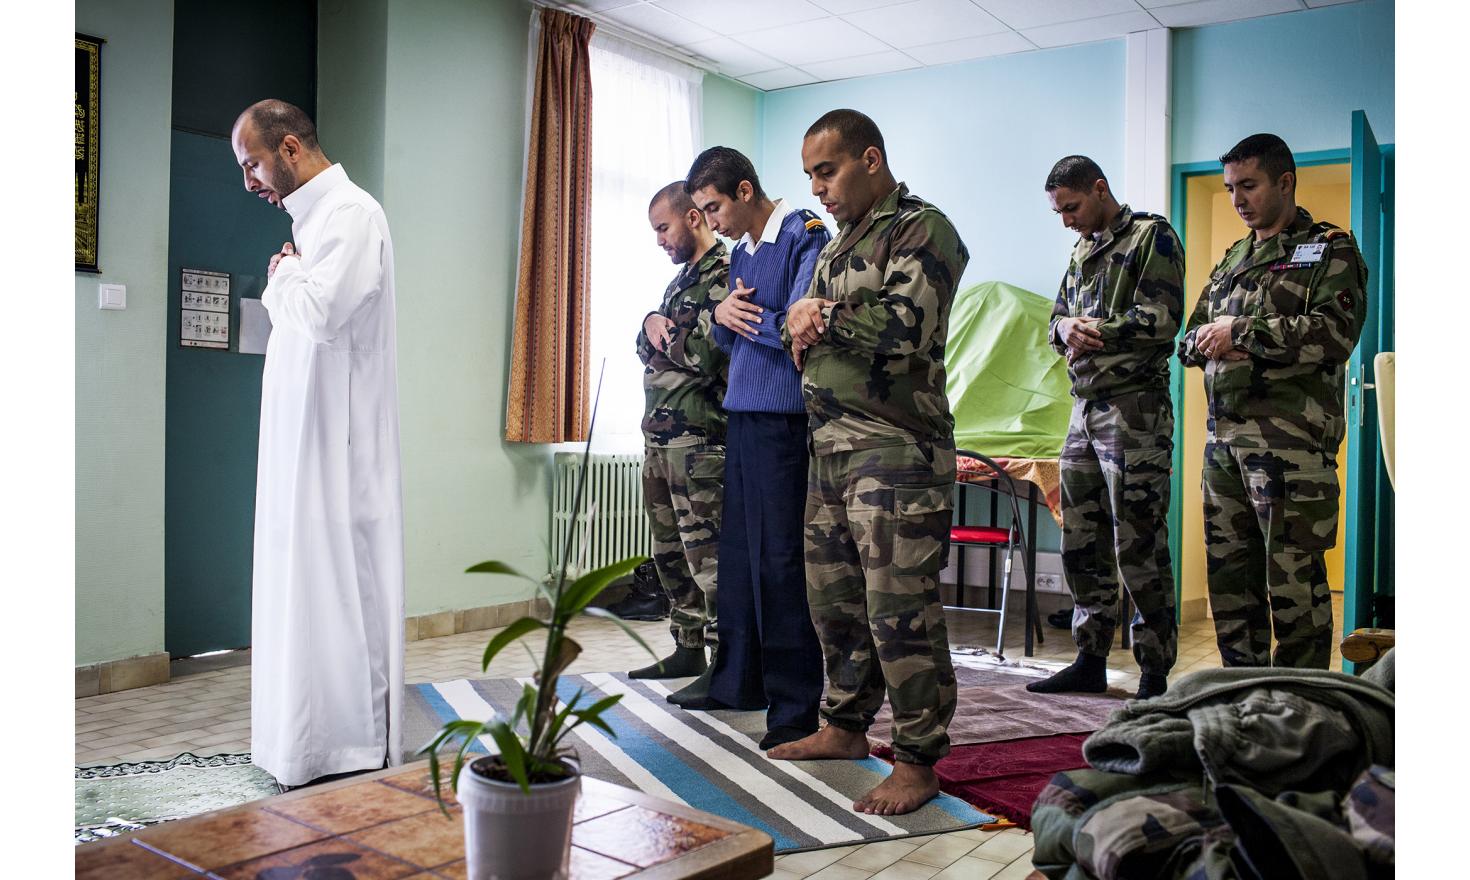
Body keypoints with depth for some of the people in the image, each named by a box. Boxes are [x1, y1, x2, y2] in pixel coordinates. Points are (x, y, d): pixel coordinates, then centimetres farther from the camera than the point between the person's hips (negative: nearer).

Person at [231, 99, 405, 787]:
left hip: (337, 448, -10)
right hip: (301, 446, 10)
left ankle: (353, 750, 3)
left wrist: (284, 274, -6)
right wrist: (285, 282, 6)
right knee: (305, 591, 11)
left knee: (336, 591, -6)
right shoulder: (312, 218, 20)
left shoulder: (352, 214, -10)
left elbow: (323, 313, -24)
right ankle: (307, 740, 20)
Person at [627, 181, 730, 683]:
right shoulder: (681, 278, 20)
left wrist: (665, 336, -3)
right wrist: (650, 325, 0)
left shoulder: (724, 274, -10)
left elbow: (704, 354, -21)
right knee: (670, 553, 15)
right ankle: (688, 649, 26)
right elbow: (647, 349, 21)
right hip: (659, 436, 10)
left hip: (699, 439, -10)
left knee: (706, 554, -7)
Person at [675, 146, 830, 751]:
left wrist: (743, 315, -2)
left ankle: (796, 704, 3)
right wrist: (723, 315, -1)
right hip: (740, 415, 8)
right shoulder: (741, 250, 19)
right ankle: (738, 680, 25)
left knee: (779, 559, -6)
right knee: (738, 552, 12)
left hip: (782, 419, -8)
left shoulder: (806, 236, -7)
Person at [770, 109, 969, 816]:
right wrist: (801, 327, 0)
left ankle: (918, 761, 5)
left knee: (900, 611, -6)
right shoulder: (840, 243, 21)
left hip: (896, 448, -9)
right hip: (830, 445, 9)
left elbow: (905, 328, -20)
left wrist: (824, 314, -8)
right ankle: (845, 726, 29)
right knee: (833, 598, 14)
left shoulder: (922, 229, -6)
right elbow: (801, 325, 24)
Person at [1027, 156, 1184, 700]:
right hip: (1085, 409, 8)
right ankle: (1091, 660, 18)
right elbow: (1056, 321, 21)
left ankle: (1155, 673, 3)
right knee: (1081, 543, 9)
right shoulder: (1082, 250, 21)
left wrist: (1092, 332, -7)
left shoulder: (1152, 237, -3)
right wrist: (1067, 328, -3)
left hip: (1136, 409, -8)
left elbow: (1161, 319, -14)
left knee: (1139, 547, -6)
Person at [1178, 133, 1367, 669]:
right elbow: (1187, 341, 22)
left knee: (1294, 579, -7)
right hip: (1222, 438, 7)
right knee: (1228, 575, 8)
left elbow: (1336, 331, -13)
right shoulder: (1232, 259, 23)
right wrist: (1207, 340, -2)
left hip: (1291, 439, -7)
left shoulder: (1329, 250, 3)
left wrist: (1242, 331, -12)